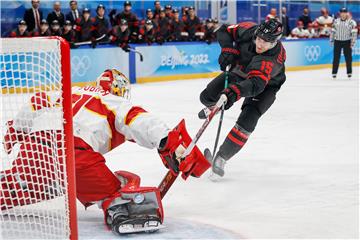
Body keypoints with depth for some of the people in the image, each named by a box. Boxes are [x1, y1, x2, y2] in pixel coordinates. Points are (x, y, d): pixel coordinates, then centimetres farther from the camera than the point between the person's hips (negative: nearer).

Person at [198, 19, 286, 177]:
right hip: (239, 72, 5)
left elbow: (256, 84, -56)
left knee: (247, 120, -23)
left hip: (265, 86, -5)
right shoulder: (248, 30, -28)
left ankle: (221, 158, -11)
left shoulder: (273, 57, -42)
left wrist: (234, 92, -72)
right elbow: (224, 31, -10)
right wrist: (228, 49, -29)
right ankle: (213, 108, 40)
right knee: (207, 97, 0)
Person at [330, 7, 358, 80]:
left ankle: (349, 72, 13)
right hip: (337, 41, 2)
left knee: (348, 57, 1)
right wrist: (331, 40, 9)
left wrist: (352, 42, -13)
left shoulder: (351, 22, -5)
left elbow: (354, 32, -8)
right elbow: (333, 31, 13)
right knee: (336, 57, 2)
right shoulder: (336, 21, 7)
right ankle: (334, 72, 7)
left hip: (347, 42, -2)